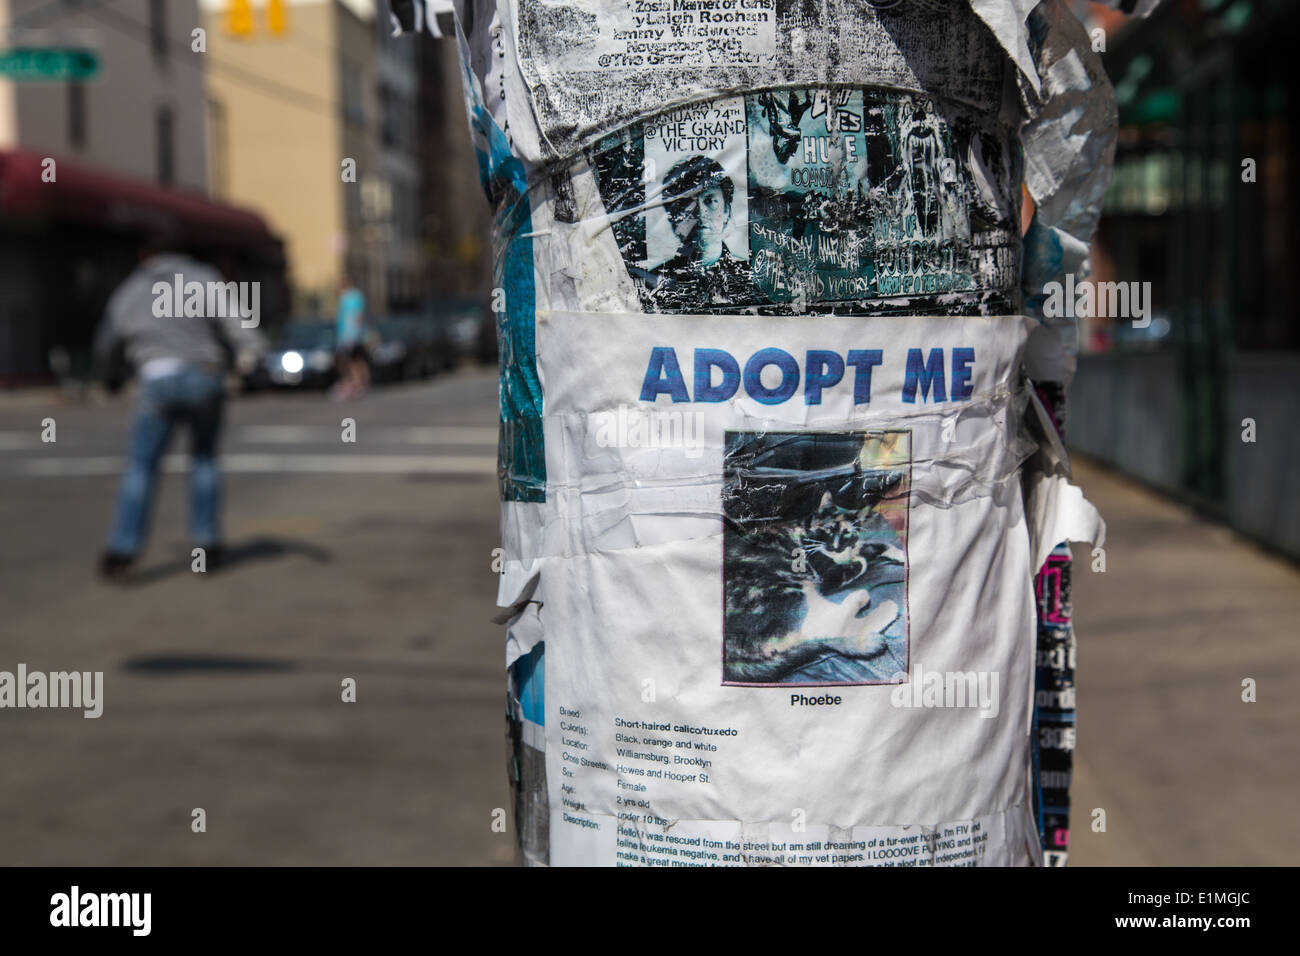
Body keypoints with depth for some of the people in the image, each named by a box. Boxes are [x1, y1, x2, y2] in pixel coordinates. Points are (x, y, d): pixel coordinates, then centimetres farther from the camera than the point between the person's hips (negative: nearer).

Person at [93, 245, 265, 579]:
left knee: (141, 465, 7)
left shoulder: (128, 294, 20)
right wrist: (251, 346, -20)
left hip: (160, 380, 0)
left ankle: (124, 548, -2)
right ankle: (208, 542, 14)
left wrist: (112, 378, 49)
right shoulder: (202, 278, 14)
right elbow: (229, 314, -5)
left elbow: (107, 347, 29)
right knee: (204, 458, 18)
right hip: (204, 377, 0)